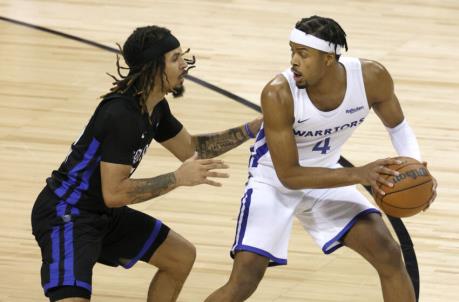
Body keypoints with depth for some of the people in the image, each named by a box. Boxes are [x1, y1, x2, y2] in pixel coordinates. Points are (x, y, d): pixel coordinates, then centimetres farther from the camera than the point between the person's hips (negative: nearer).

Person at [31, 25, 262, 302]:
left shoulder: (155, 107, 3)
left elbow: (191, 148, 19)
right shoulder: (121, 115, -26)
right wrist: (178, 178, -25)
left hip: (104, 215, 10)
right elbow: (114, 193, -28)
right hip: (65, 216, -10)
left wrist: (251, 129, 10)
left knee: (182, 257, 18)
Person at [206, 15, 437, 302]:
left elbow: (398, 126, -1)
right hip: (274, 182, -4)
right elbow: (289, 175, -28)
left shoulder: (372, 77, -23)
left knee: (389, 255, -5)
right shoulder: (278, 94, -34)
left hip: (325, 176, 4)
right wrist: (359, 174, -37)